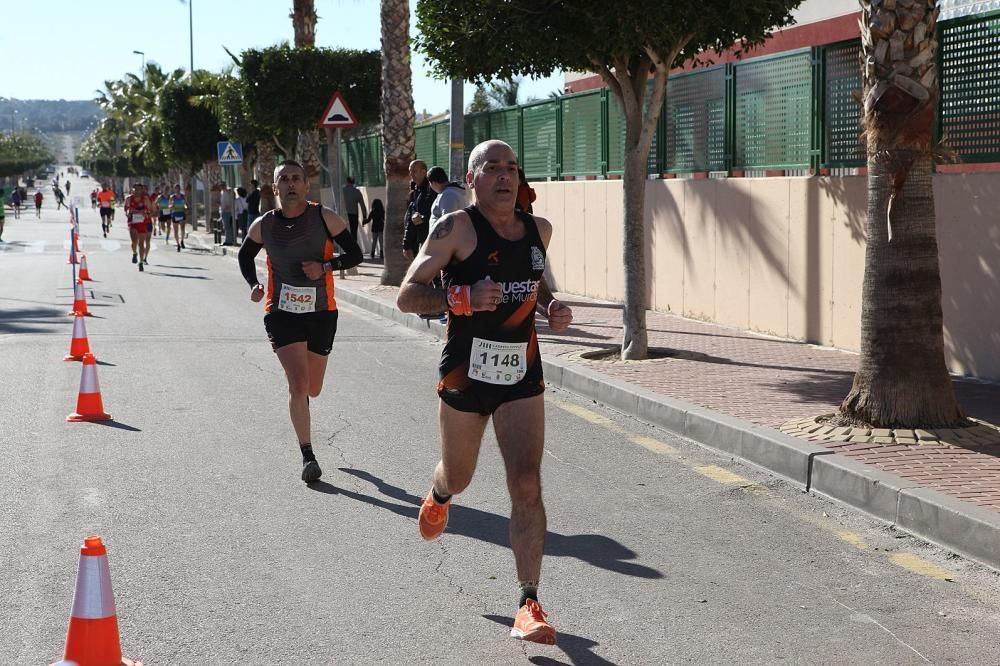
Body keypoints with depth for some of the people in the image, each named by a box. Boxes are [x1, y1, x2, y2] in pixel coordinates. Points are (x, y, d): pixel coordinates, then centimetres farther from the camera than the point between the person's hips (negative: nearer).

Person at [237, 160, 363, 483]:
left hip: (321, 313, 1)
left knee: (312, 389, 12)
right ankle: (307, 456, -8)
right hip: (282, 313, -1)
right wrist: (253, 285, -1)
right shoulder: (263, 226, -2)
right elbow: (245, 256, 17)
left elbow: (355, 253, -2)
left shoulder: (325, 217, -7)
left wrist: (325, 266, -19)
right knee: (299, 384, -16)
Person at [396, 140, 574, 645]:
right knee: (458, 478, 18)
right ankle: (438, 496, 58)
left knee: (527, 486, -11)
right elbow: (407, 296, -13)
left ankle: (528, 604, -8)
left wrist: (551, 308, 5)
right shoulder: (456, 228, -11)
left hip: (522, 375, 3)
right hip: (465, 373, -2)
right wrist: (463, 298, -29)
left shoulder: (538, 229, 5)